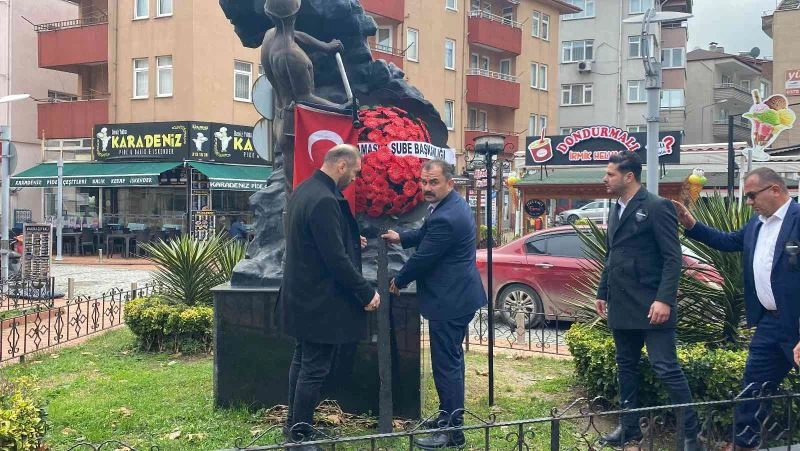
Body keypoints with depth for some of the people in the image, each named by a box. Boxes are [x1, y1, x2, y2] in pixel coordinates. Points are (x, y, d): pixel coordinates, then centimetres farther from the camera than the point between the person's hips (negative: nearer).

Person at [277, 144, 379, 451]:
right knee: (315, 369, -1)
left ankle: (295, 424, 30)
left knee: (302, 361, 19)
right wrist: (366, 293, -17)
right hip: (320, 300, -10)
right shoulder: (324, 201, -25)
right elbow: (336, 259, -26)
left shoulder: (304, 190, 7)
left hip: (303, 295, 10)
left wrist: (350, 241, 16)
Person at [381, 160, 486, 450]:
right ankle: (449, 417, 33)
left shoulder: (446, 217, -26)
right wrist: (401, 238, 13)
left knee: (446, 364, -4)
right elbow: (427, 233, 26)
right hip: (456, 295, 11)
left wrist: (399, 281, -3)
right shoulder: (451, 205, 8)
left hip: (449, 300, -11)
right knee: (451, 360, 20)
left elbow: (423, 258, -19)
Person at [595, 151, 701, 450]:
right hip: (621, 307, 8)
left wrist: (664, 299, -21)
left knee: (666, 368, -7)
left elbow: (673, 258, -14)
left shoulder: (656, 207, -10)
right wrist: (603, 293, 19)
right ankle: (629, 426, 24)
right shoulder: (616, 210, 15)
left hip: (650, 306, -8)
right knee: (626, 367, 14)